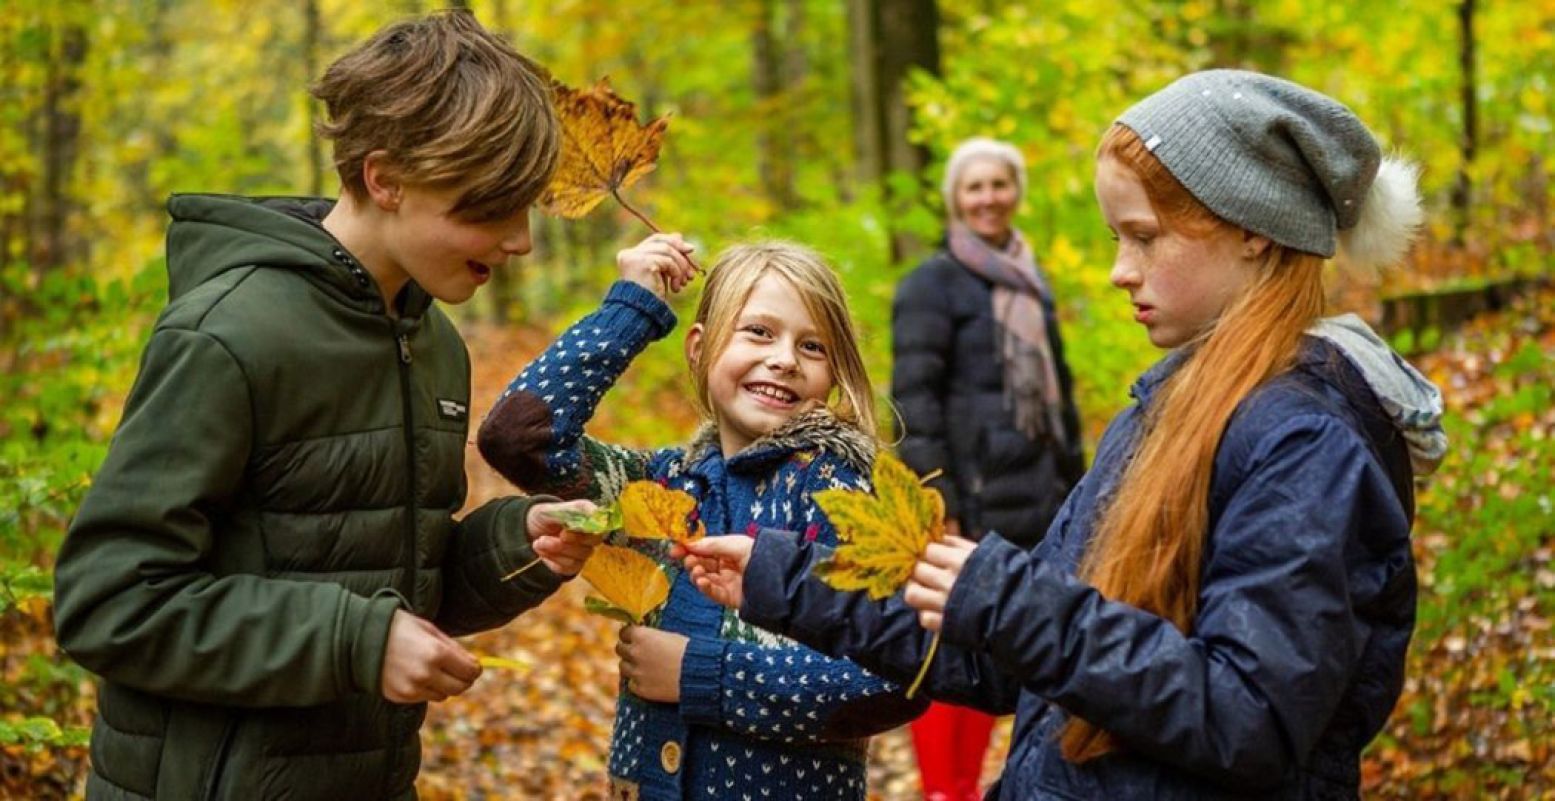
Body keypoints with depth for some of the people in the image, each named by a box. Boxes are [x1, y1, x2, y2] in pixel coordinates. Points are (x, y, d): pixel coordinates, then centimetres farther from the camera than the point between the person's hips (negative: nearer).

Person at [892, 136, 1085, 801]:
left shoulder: (1031, 283, 16)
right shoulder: (934, 283, -5)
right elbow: (914, 399, -12)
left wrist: (1072, 482, 17)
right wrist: (935, 498, -19)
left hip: (1032, 497, 7)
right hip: (971, 497, -7)